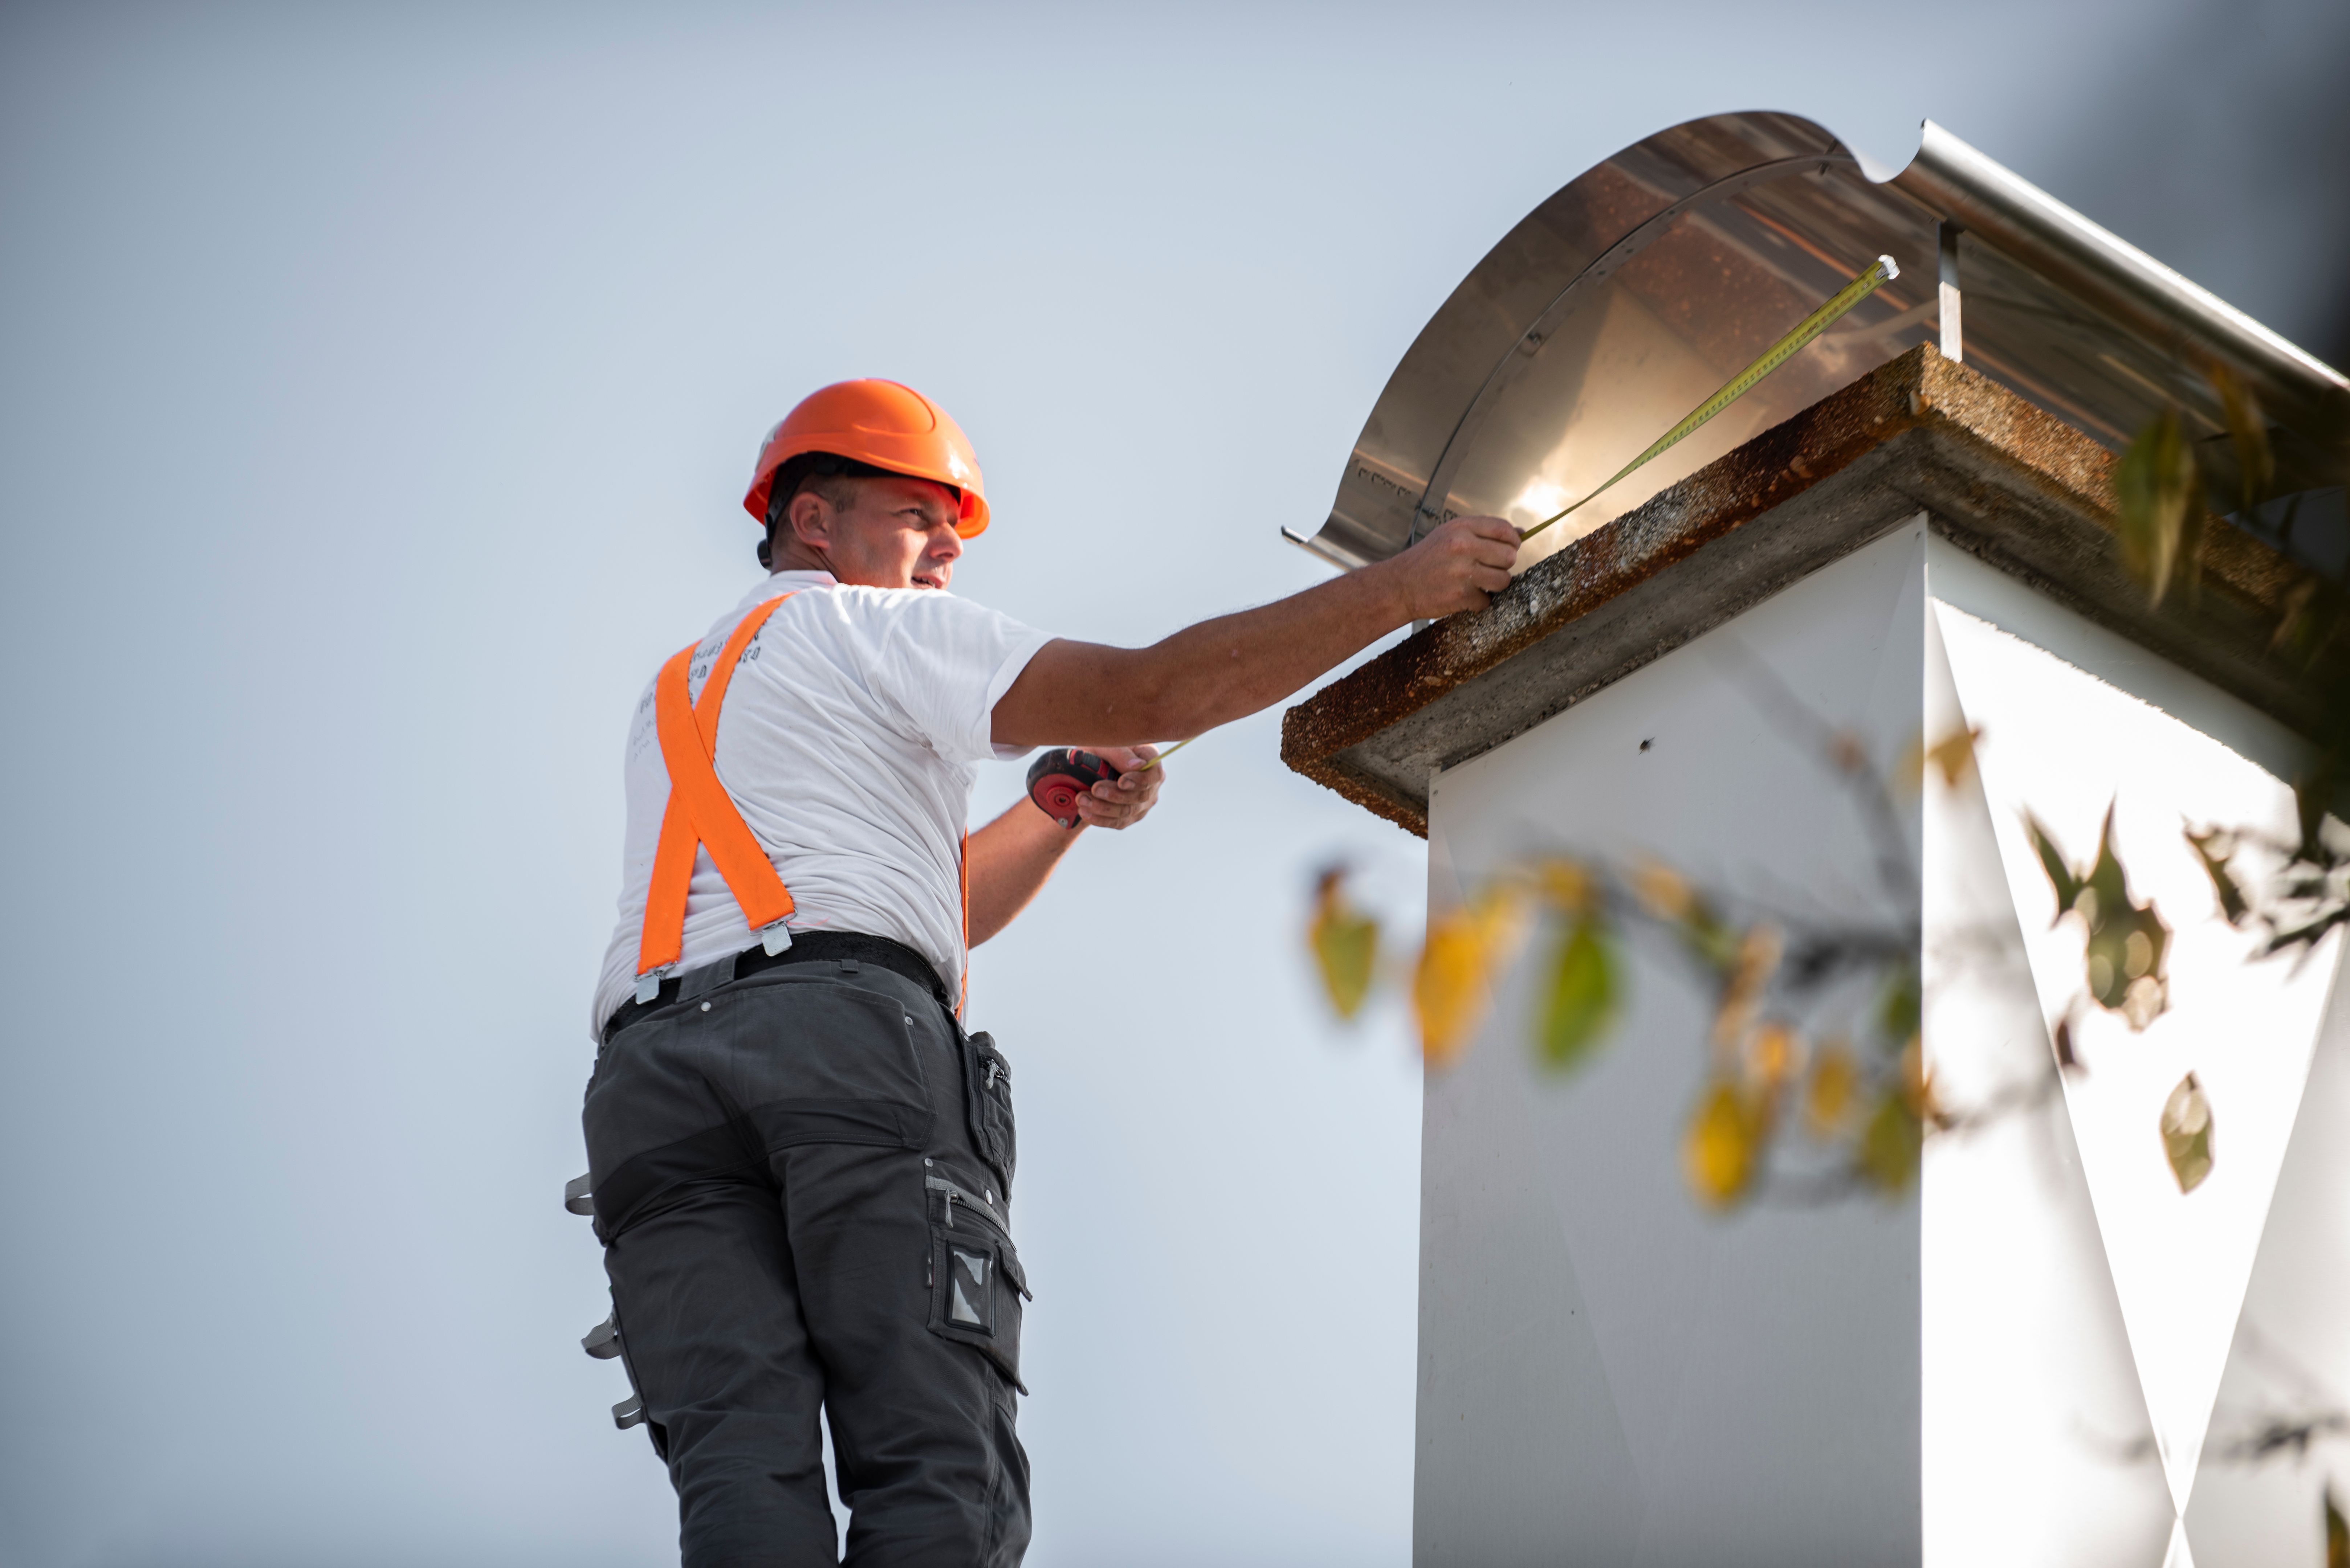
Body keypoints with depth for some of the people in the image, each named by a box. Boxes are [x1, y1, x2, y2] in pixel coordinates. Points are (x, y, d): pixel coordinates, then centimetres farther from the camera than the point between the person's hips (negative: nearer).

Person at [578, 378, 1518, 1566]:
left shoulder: (672, 699, 38)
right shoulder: (873, 626, 16)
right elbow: (1156, 692, 6)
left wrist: (1063, 815, 31)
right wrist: (1402, 588, 9)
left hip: (649, 1068, 6)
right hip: (849, 1031, -6)